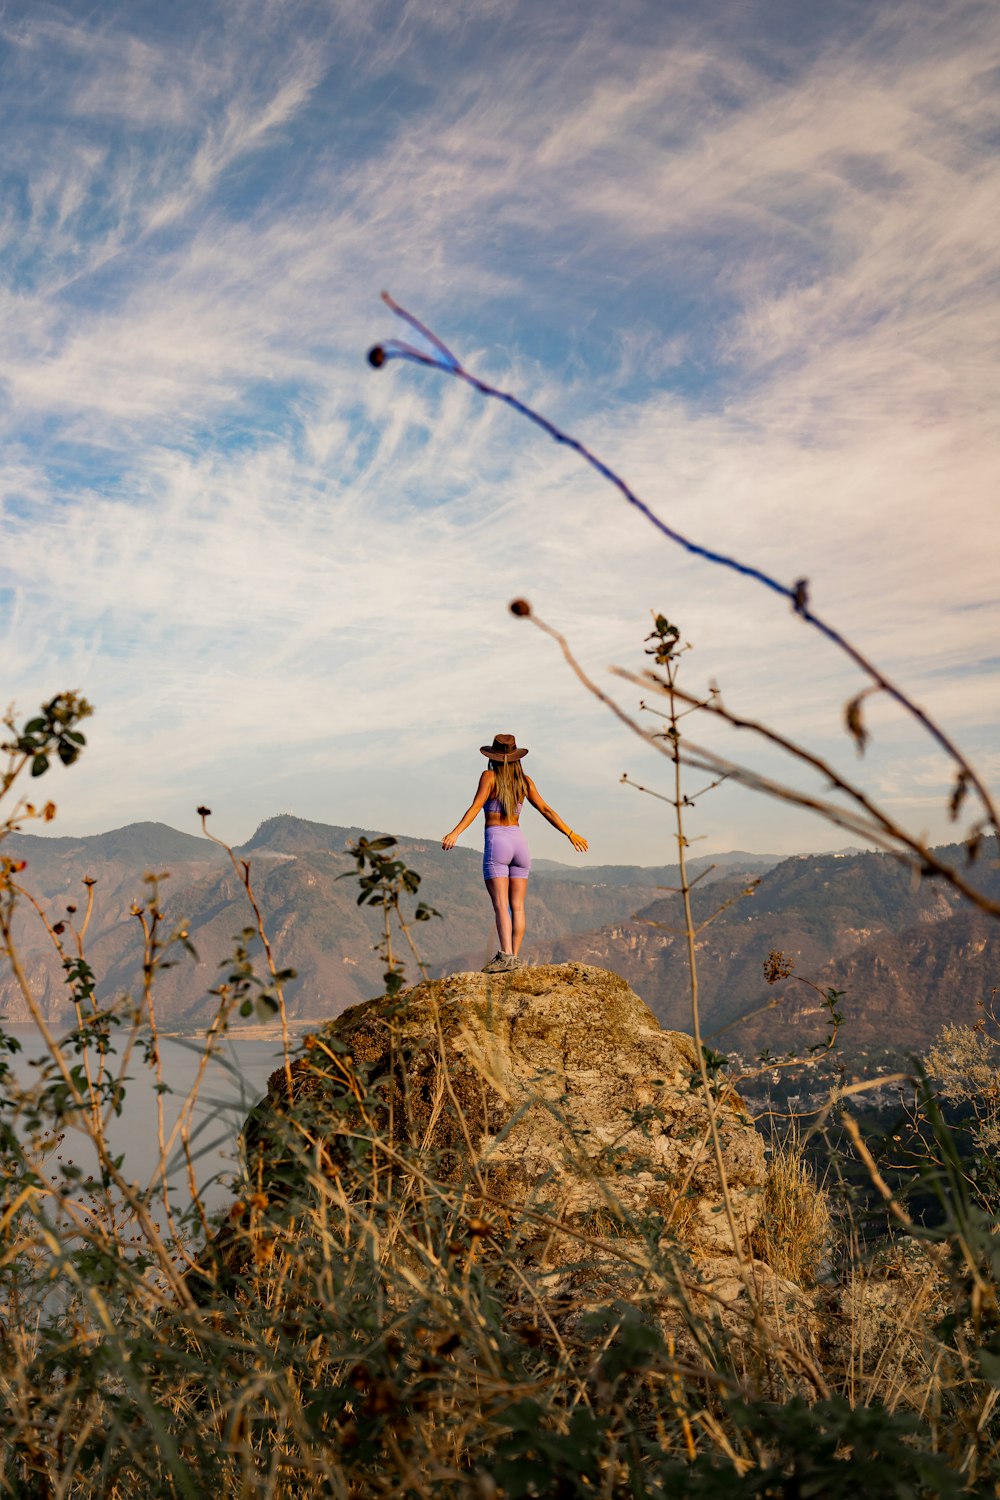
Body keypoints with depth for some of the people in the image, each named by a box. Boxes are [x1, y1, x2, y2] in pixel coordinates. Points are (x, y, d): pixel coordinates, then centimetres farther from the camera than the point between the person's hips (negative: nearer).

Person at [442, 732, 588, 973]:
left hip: (496, 842, -5)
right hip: (519, 841, 5)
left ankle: (506, 956, -25)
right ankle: (515, 958, 3)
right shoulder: (525, 781, 10)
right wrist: (570, 834, 15)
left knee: (501, 904, -12)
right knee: (517, 906, 5)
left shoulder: (489, 776, -2)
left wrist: (455, 833, -24)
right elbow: (546, 810, 8)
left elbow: (476, 807, -16)